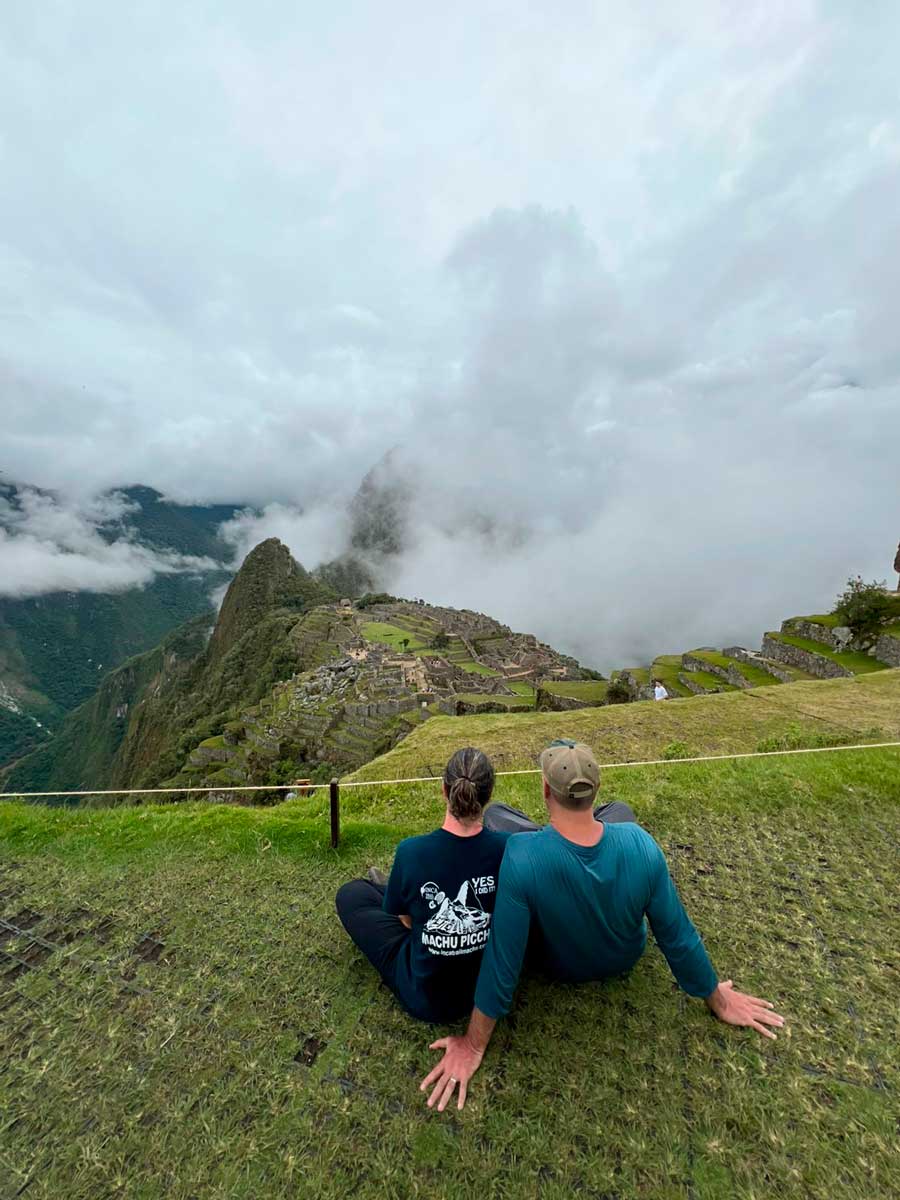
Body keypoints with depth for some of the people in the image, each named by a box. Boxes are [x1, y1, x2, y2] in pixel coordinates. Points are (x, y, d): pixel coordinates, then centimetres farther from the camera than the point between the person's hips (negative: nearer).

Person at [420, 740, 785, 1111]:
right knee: (620, 809, 14)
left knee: (496, 813, 4)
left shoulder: (522, 856, -40)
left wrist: (473, 1046, -13)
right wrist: (719, 1001, 3)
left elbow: (503, 960, -31)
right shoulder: (640, 843, -32)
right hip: (625, 959, 2)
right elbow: (678, 937, -18)